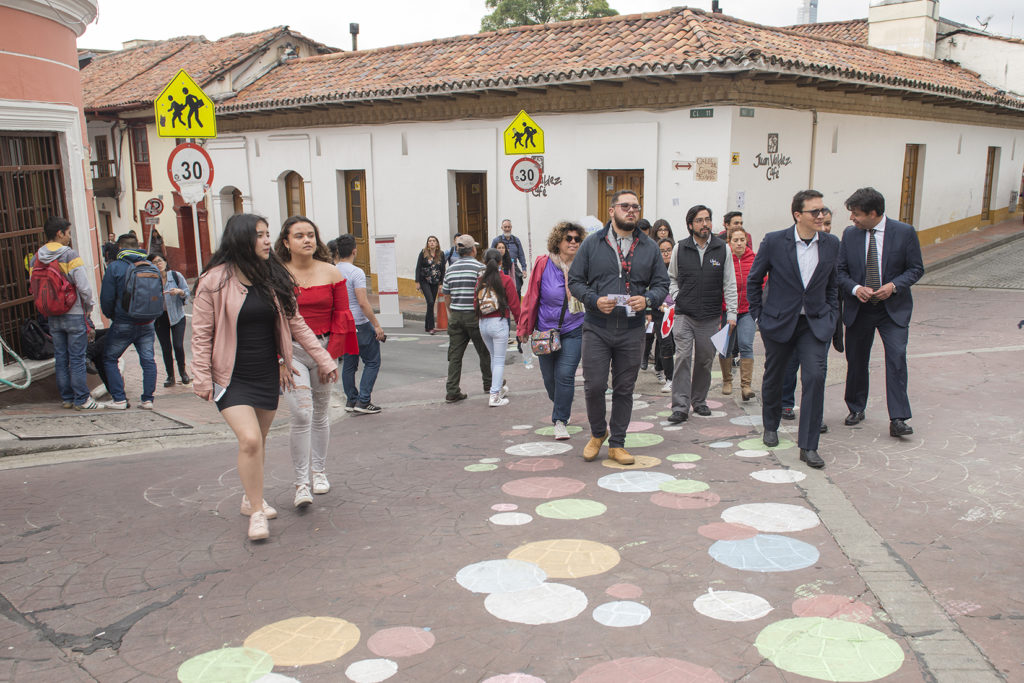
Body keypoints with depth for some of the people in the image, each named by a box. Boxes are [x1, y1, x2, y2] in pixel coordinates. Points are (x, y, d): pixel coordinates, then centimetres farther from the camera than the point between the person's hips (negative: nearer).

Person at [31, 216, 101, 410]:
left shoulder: (37, 258, 4)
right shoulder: (70, 255, -14)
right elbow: (84, 287, -17)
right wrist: (89, 307, -2)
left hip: (52, 316, 6)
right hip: (74, 315, -6)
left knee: (60, 358, 12)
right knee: (77, 359, 0)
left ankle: (66, 398, 19)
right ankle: (81, 400, 5)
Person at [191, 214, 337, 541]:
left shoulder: (275, 279, 4)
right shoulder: (214, 281, -9)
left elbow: (295, 323, 10)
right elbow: (201, 333, -6)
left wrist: (323, 358, 9)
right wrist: (202, 378, -9)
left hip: (267, 375, 5)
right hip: (232, 378, -5)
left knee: (259, 441, 14)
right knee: (249, 440, -16)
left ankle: (251, 497, 35)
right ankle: (256, 512, -2)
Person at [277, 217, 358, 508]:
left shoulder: (331, 273, 3)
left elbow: (341, 316, 4)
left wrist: (332, 356, -3)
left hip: (324, 348, 3)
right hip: (290, 351, -2)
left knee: (321, 413, 13)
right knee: (302, 414, -13)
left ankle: (318, 471, 31)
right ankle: (301, 483, -4)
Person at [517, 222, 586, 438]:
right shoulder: (543, 264, -6)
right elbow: (531, 297, 0)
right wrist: (524, 328, 2)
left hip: (573, 331, -1)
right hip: (546, 331, 1)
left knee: (565, 375, -10)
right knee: (550, 378, 10)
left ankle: (560, 421, 2)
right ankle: (561, 406, 41)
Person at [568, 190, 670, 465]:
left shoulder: (649, 247, 9)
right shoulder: (592, 243, 3)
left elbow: (662, 284, 10)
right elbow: (575, 280, 4)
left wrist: (646, 299, -11)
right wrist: (594, 300, -13)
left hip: (632, 331, 2)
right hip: (597, 328, -2)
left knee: (624, 389, 8)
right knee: (594, 385, -4)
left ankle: (617, 444, 21)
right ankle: (598, 433, 23)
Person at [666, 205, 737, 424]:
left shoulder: (723, 249, 2)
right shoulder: (680, 248, 2)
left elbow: (729, 284, 5)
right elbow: (671, 277, 16)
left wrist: (731, 313, 0)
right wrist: (675, 297, 1)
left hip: (710, 317, 1)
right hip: (684, 315, -1)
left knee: (705, 360, 9)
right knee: (682, 358, -8)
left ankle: (699, 400, 26)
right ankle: (680, 407, -7)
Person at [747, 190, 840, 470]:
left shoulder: (831, 244, 0)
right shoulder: (774, 241, -9)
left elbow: (832, 284, 13)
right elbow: (753, 280, 2)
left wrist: (831, 315, 6)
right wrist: (758, 315, 1)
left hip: (815, 323, 1)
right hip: (779, 321, -1)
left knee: (815, 377, -13)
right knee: (773, 377, 14)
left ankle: (808, 446, -5)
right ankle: (770, 427, 40)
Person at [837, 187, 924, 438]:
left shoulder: (904, 232, -6)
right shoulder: (850, 234, 0)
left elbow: (916, 268, -1)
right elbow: (841, 271, 5)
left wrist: (894, 286, -18)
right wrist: (855, 288, -15)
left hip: (894, 309, -2)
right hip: (859, 309, 3)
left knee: (897, 357, -13)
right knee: (856, 360, 11)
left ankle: (898, 419, -9)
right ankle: (856, 409, 31)